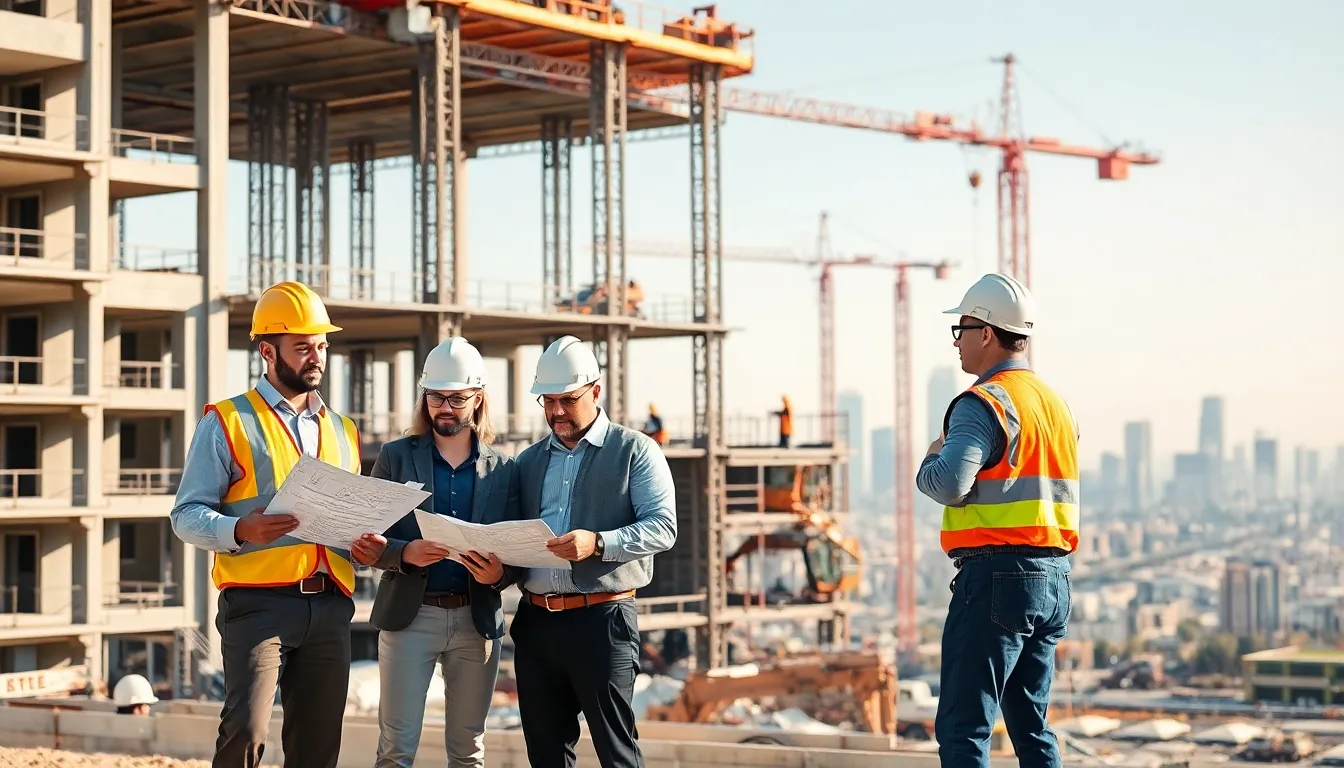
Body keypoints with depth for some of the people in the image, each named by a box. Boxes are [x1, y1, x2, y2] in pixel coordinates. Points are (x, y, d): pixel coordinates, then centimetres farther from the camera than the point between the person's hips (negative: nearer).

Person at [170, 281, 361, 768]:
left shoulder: (342, 432, 20)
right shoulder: (228, 422, 2)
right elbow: (187, 514, -4)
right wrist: (240, 531, -23)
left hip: (331, 605, 5)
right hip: (258, 602, -5)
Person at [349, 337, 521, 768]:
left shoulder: (503, 470, 7)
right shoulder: (396, 457, 4)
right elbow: (366, 541, -1)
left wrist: (499, 574, -18)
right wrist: (405, 554, -21)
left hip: (477, 619, 2)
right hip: (409, 615, -1)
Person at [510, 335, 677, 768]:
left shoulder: (634, 451, 1)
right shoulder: (528, 461, 16)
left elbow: (663, 527, -9)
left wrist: (599, 544, -24)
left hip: (601, 619, -5)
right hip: (534, 619, 5)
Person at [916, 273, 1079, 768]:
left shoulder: (985, 402, -11)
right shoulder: (1055, 402, 17)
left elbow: (949, 483, -23)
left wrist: (931, 461, -3)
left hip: (996, 577, -9)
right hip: (1052, 577, 9)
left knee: (962, 727, -7)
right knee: (1031, 726, 15)